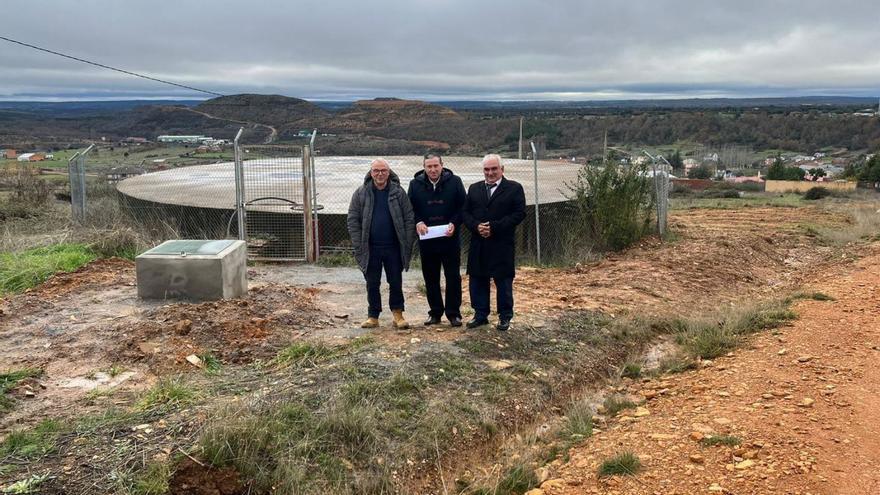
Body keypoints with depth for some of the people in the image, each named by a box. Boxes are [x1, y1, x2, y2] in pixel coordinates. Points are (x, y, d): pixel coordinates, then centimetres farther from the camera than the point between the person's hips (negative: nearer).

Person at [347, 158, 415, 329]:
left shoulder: (399, 192, 1)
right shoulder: (361, 193, 0)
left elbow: (409, 219, 1)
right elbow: (353, 220, 1)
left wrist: (408, 243, -6)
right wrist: (359, 245, -6)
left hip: (394, 247, 0)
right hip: (370, 249, 0)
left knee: (396, 283, 6)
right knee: (372, 284, 8)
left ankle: (398, 314, 18)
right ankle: (373, 316, 18)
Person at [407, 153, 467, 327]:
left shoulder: (454, 182, 0)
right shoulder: (415, 184, 3)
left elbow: (462, 207, -1)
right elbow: (409, 209, 4)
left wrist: (454, 223, -16)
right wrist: (418, 222, -14)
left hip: (450, 238, -1)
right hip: (426, 240, 2)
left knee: (453, 277, 3)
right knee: (430, 278, 9)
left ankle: (453, 313, 13)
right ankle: (435, 312, 20)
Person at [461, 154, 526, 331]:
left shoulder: (514, 188, -2)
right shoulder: (474, 189, 12)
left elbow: (519, 214, -10)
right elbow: (465, 212, 10)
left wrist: (494, 227, -16)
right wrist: (476, 226, -11)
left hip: (502, 245, -4)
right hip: (478, 245, 4)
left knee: (503, 281, 4)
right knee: (477, 280, 9)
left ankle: (505, 317, 16)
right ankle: (480, 315, 21)